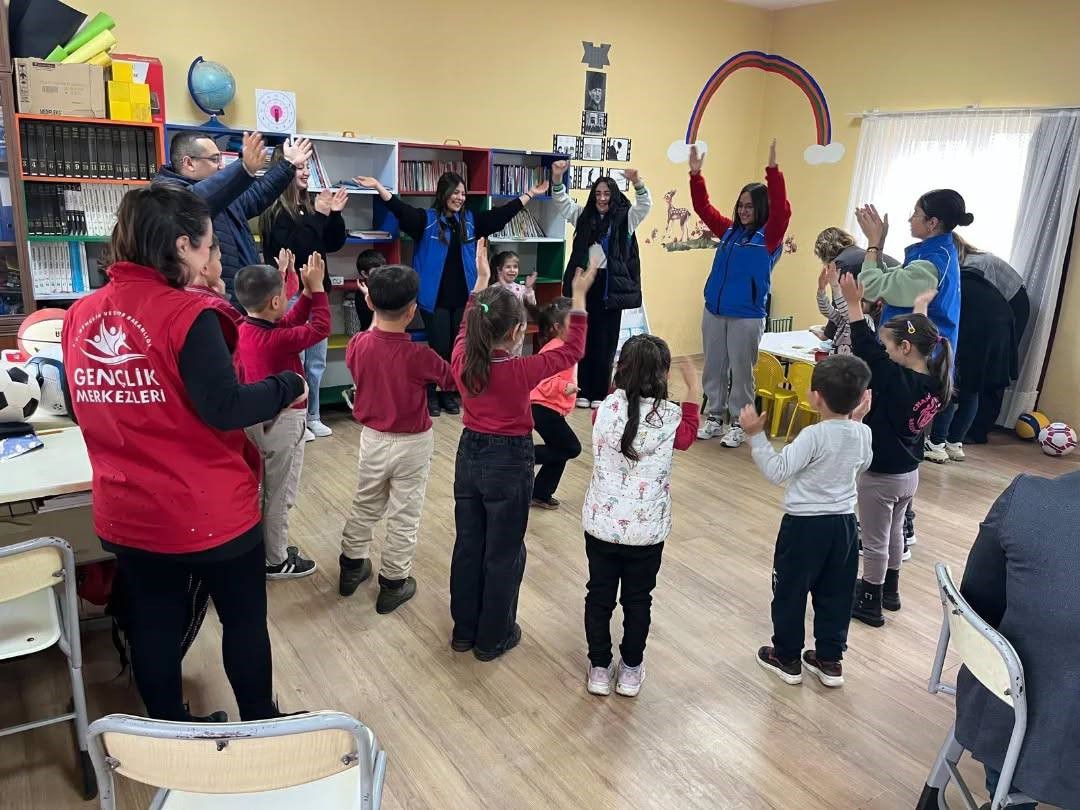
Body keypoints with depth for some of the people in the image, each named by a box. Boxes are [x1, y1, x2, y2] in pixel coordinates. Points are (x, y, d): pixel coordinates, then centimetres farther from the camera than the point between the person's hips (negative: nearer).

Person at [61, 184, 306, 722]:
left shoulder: (80, 315, 1)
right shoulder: (187, 314, -19)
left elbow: (89, 407, 12)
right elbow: (225, 409, -22)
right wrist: (289, 386, -8)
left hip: (126, 514, 6)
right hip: (208, 512, -5)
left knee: (154, 624, 19)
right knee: (244, 619, 15)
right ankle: (262, 729, 32)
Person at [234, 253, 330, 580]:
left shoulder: (244, 330, -1)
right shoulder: (277, 340, -27)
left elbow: (290, 322, 9)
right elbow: (320, 328, -17)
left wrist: (308, 292, 1)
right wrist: (317, 287, -10)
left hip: (257, 418, 9)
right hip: (282, 421, -9)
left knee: (264, 490, 20)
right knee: (279, 495, 5)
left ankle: (265, 548, 33)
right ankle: (275, 561, 18)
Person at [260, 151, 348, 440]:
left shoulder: (308, 205, 10)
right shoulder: (276, 211, -9)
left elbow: (334, 244, 13)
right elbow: (297, 248, -21)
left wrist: (335, 213, -1)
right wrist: (319, 215, -19)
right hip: (291, 294, -7)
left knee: (316, 361, 12)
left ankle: (313, 417, 23)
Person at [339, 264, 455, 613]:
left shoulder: (357, 344, -13)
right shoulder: (419, 355, -24)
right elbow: (452, 378, -8)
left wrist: (376, 312, 12)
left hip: (372, 438, 4)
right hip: (412, 443, -4)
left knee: (365, 505, 23)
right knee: (404, 516, 10)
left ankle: (352, 566, 38)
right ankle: (394, 583, 22)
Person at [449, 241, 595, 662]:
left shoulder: (462, 359, -9)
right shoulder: (521, 371, -22)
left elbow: (467, 328, 14)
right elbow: (571, 351, -9)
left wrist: (481, 280, 19)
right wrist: (579, 296, -6)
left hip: (469, 457, 6)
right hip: (509, 463, -5)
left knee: (468, 546, 18)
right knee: (503, 553, 10)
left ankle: (464, 629, 32)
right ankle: (493, 637, 23)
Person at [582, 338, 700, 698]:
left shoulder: (605, 409, -11)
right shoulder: (670, 417, -15)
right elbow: (687, 437, 10)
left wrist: (622, 385, 20)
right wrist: (693, 389, 18)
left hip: (601, 524, 1)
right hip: (646, 529, -1)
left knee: (599, 596, 17)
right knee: (637, 599, 17)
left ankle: (599, 668, 29)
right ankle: (630, 670, 31)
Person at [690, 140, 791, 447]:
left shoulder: (769, 236, -4)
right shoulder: (728, 231, 9)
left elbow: (781, 209, -21)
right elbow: (703, 207, 11)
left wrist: (773, 170, -30)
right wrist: (696, 174, 0)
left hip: (747, 316, -5)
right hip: (714, 311, 5)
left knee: (741, 371, 3)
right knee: (713, 367, 12)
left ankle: (738, 424, 14)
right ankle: (714, 418, 24)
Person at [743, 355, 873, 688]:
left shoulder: (814, 436, -25)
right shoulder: (863, 434, -5)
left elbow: (776, 471, -24)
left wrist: (756, 435, -20)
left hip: (805, 524, -6)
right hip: (844, 523, 6)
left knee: (790, 592, 11)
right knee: (835, 594, 18)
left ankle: (787, 658, 24)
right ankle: (830, 660, 29)